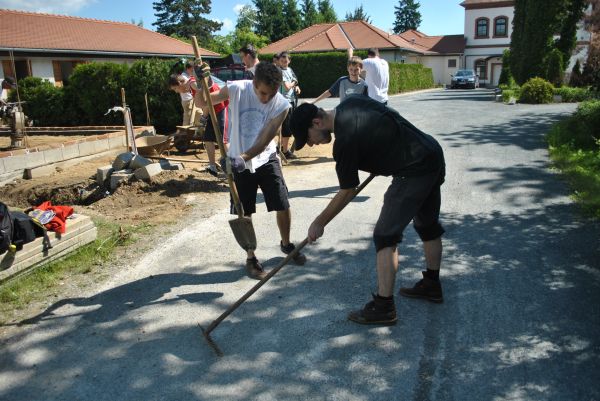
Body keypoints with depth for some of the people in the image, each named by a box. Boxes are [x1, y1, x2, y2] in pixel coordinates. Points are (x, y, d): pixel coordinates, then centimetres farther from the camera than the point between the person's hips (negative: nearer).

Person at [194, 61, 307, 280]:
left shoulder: (281, 105, -17)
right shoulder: (236, 89, -18)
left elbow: (264, 141, -21)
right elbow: (202, 103, -5)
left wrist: (244, 158, -35)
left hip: (266, 159, 1)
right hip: (239, 161, -1)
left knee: (283, 206, 3)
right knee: (244, 213, 4)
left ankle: (286, 244, 33)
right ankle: (250, 258, 23)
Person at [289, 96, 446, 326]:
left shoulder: (345, 140, -20)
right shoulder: (350, 103, 4)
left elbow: (347, 192, -10)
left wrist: (319, 223, 1)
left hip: (414, 172, -10)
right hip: (434, 156, 11)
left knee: (385, 235, -6)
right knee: (428, 225, 22)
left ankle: (383, 307, -1)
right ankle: (432, 285, 39)